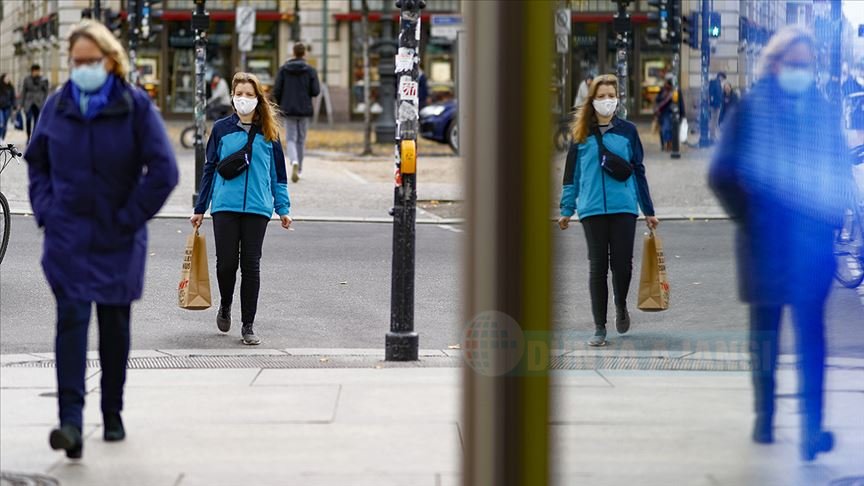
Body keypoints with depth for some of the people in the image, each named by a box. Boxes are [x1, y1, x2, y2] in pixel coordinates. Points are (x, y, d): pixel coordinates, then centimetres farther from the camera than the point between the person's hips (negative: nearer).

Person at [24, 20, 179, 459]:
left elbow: (164, 170, -7)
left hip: (118, 240, -1)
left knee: (115, 324, 10)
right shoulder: (57, 106, 3)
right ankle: (71, 421, -20)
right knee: (71, 317, -13)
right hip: (67, 236, 1)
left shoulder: (135, 106, -6)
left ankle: (113, 414, 25)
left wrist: (130, 217, -9)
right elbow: (36, 161, 18)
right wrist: (45, 208, 4)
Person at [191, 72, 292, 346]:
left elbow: (277, 173, 12)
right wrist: (200, 208, 11)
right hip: (225, 206, 0)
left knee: (251, 265, 2)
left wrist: (283, 208, 7)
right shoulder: (222, 129, 6)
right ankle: (225, 306, 27)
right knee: (226, 262, -3)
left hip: (257, 208, 0)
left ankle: (248, 325, 9)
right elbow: (210, 169, 11)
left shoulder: (269, 133, 7)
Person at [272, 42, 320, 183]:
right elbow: (316, 91, -9)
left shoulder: (283, 69, -2)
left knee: (291, 139, 2)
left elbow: (276, 90, -4)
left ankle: (294, 162, -26)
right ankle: (299, 170, 21)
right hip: (304, 110, 0)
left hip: (289, 110, 0)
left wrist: (280, 104, 13)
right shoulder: (310, 70, -5)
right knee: (301, 139, 14)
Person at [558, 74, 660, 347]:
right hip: (592, 210, 0)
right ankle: (599, 328, 8)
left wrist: (649, 211, 11)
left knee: (622, 264, -2)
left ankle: (621, 307, 29)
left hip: (624, 208, 0)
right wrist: (566, 209, 6)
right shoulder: (581, 134, 7)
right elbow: (572, 174, 10)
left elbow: (638, 171, 10)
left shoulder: (627, 131, 7)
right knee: (598, 268, 1)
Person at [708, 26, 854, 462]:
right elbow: (723, 173, 0)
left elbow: (843, 175, 11)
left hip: (813, 243, 1)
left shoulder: (827, 114, 7)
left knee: (811, 332, -2)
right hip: (764, 242, -1)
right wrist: (747, 217, -5)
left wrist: (831, 219, 0)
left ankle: (813, 424, -2)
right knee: (764, 328, 5)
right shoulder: (750, 111, 1)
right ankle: (764, 416, 8)